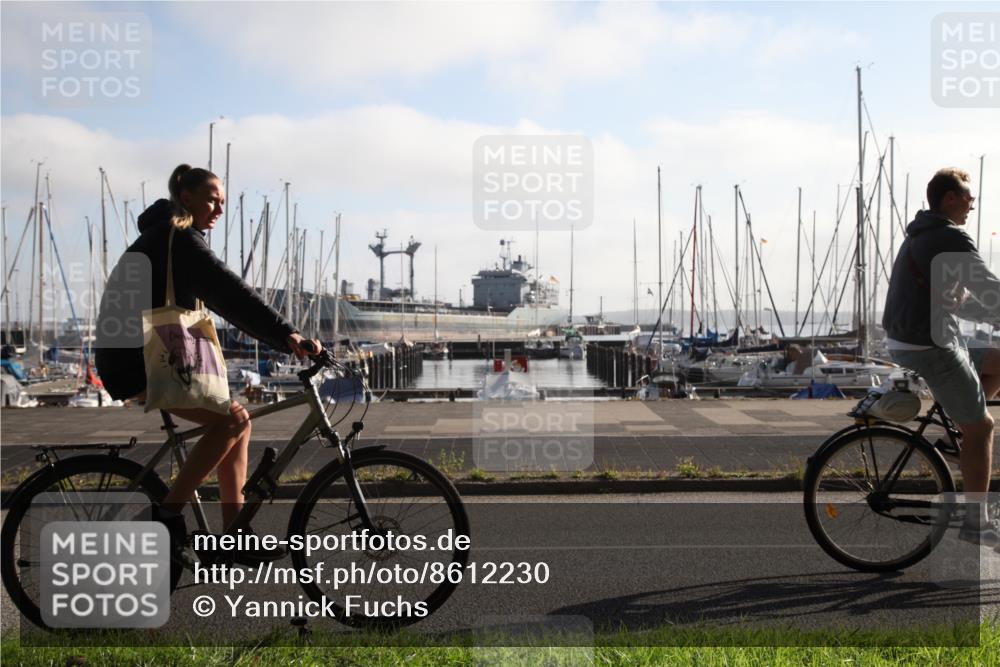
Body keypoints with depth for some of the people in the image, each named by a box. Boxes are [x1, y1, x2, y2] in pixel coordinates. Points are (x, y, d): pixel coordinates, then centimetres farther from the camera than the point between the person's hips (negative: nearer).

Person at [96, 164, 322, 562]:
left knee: (236, 420, 5)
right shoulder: (177, 238, -12)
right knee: (231, 419, -20)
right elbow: (230, 294, -25)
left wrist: (286, 339, 11)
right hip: (138, 357, -10)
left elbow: (226, 300, 18)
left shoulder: (178, 240, 21)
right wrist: (287, 334, -31)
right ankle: (168, 513, -12)